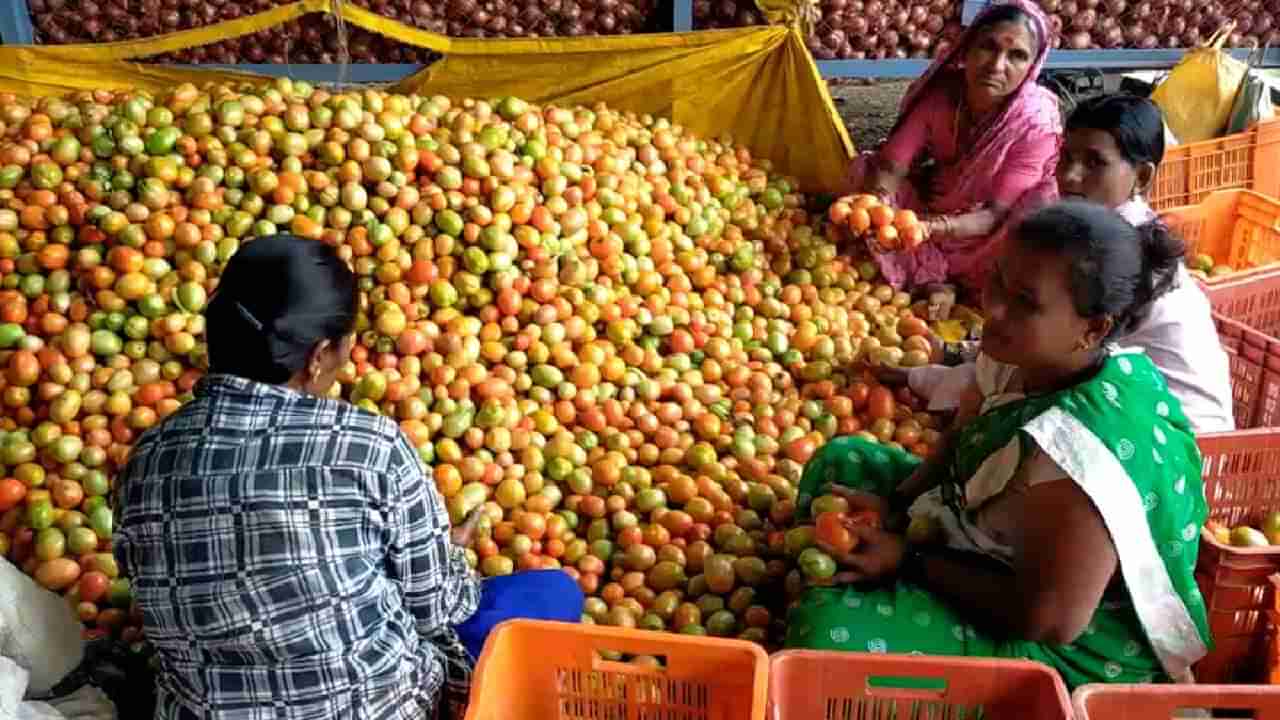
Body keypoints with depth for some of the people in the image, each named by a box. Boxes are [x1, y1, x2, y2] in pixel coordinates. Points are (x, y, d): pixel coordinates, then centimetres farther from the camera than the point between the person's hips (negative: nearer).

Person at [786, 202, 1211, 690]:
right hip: (1004, 560, 9)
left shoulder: (1078, 450, -37)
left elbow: (1050, 619, -29)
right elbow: (965, 441, 7)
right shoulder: (1035, 358, -11)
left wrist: (909, 561, -22)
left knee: (830, 630, -25)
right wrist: (894, 505, -9)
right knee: (841, 461, 13)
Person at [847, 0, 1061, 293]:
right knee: (864, 168, -16)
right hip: (933, 207, 4)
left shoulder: (1036, 123, -26)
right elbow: (891, 165, -21)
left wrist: (933, 227, -47)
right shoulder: (939, 91, -19)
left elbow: (996, 214, -28)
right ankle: (943, 278, -14)